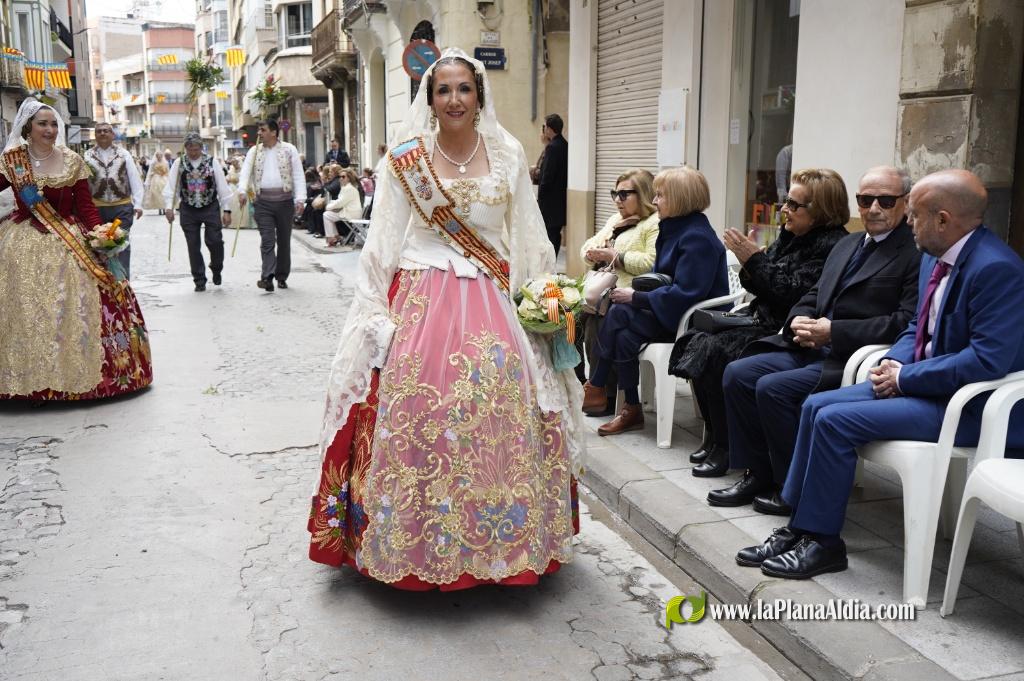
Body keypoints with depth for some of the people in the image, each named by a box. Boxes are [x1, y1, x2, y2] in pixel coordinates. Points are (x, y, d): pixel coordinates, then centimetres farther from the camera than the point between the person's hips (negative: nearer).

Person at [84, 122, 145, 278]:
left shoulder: (124, 154, 5)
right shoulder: (87, 156, 5)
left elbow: (135, 180, 2)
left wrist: (138, 204, -6)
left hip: (122, 207, -1)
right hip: (97, 208, 1)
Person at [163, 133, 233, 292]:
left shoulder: (211, 161, 1)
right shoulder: (179, 163, 3)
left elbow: (222, 186, 1)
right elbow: (171, 186, 1)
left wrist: (226, 210, -3)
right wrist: (169, 207, -12)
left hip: (211, 208, -1)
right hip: (188, 209, 1)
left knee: (214, 241, -8)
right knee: (193, 246, 3)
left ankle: (216, 269, 21)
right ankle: (199, 280, 13)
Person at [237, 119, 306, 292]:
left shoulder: (289, 149, 4)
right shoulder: (254, 151, 10)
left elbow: (298, 175, -1)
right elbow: (246, 171, -1)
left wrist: (300, 199, -12)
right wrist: (242, 190, -21)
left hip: (284, 200, -1)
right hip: (263, 202, 1)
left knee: (284, 241, 8)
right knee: (267, 241, -10)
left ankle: (282, 276, 20)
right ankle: (268, 277, -19)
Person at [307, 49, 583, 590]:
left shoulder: (508, 155, 7)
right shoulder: (405, 158, 3)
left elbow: (527, 239, 10)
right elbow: (383, 242, 3)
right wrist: (377, 311, -3)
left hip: (492, 303, 1)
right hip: (422, 300, -1)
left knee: (499, 414, -6)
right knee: (417, 412, -8)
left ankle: (501, 541, 10)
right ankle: (416, 544, 8)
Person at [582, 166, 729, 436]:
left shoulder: (697, 237, -19)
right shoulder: (673, 229, 12)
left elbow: (685, 294, -25)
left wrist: (636, 298, -19)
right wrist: (635, 294, -2)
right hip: (674, 310, 8)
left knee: (618, 315, -20)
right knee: (623, 334, -17)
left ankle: (596, 389, -6)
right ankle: (632, 410, -12)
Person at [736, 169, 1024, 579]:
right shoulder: (935, 256, 9)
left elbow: (989, 359, -27)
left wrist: (904, 378, -19)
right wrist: (896, 362, -3)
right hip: (921, 381, 10)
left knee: (835, 420, -20)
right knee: (816, 406, -1)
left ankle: (821, 542, -4)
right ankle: (799, 527, 4)